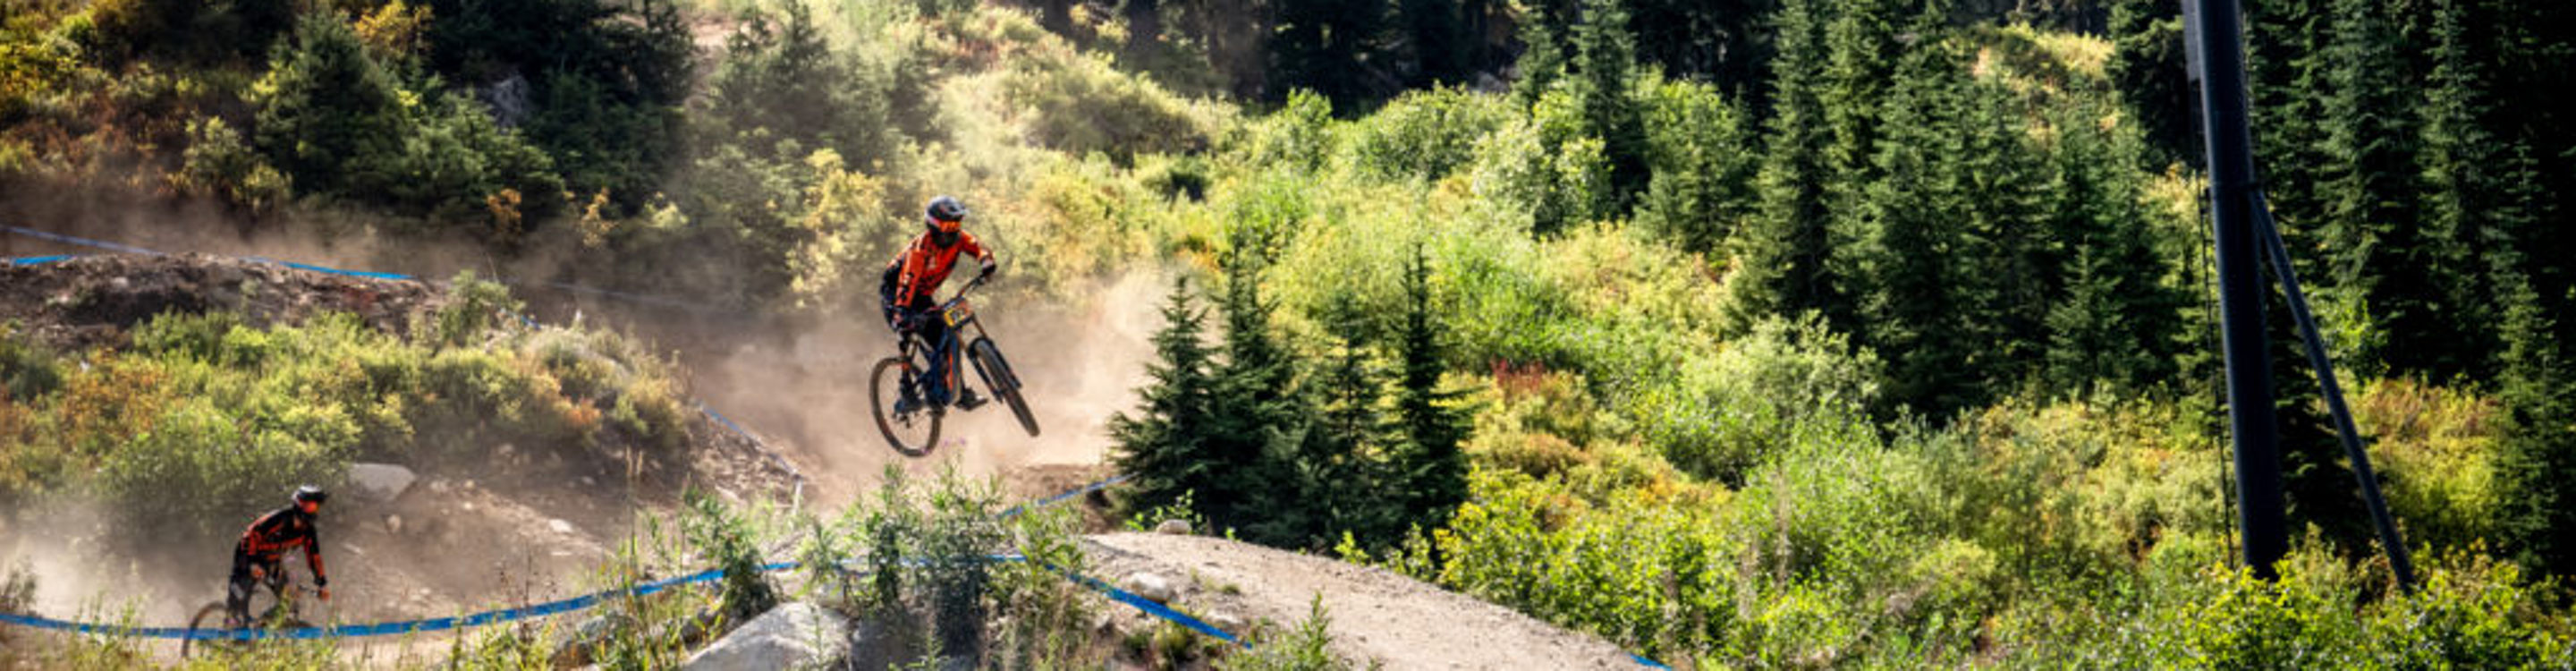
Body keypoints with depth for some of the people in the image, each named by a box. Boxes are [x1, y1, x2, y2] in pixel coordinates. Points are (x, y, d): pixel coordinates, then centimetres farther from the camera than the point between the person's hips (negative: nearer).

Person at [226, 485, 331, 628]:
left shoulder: (307, 531, -11)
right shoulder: (279, 519, -30)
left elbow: (313, 556, -1)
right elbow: (251, 535, -27)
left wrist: (322, 583, -3)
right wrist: (253, 563, -32)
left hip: (272, 563, 6)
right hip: (249, 557, -6)